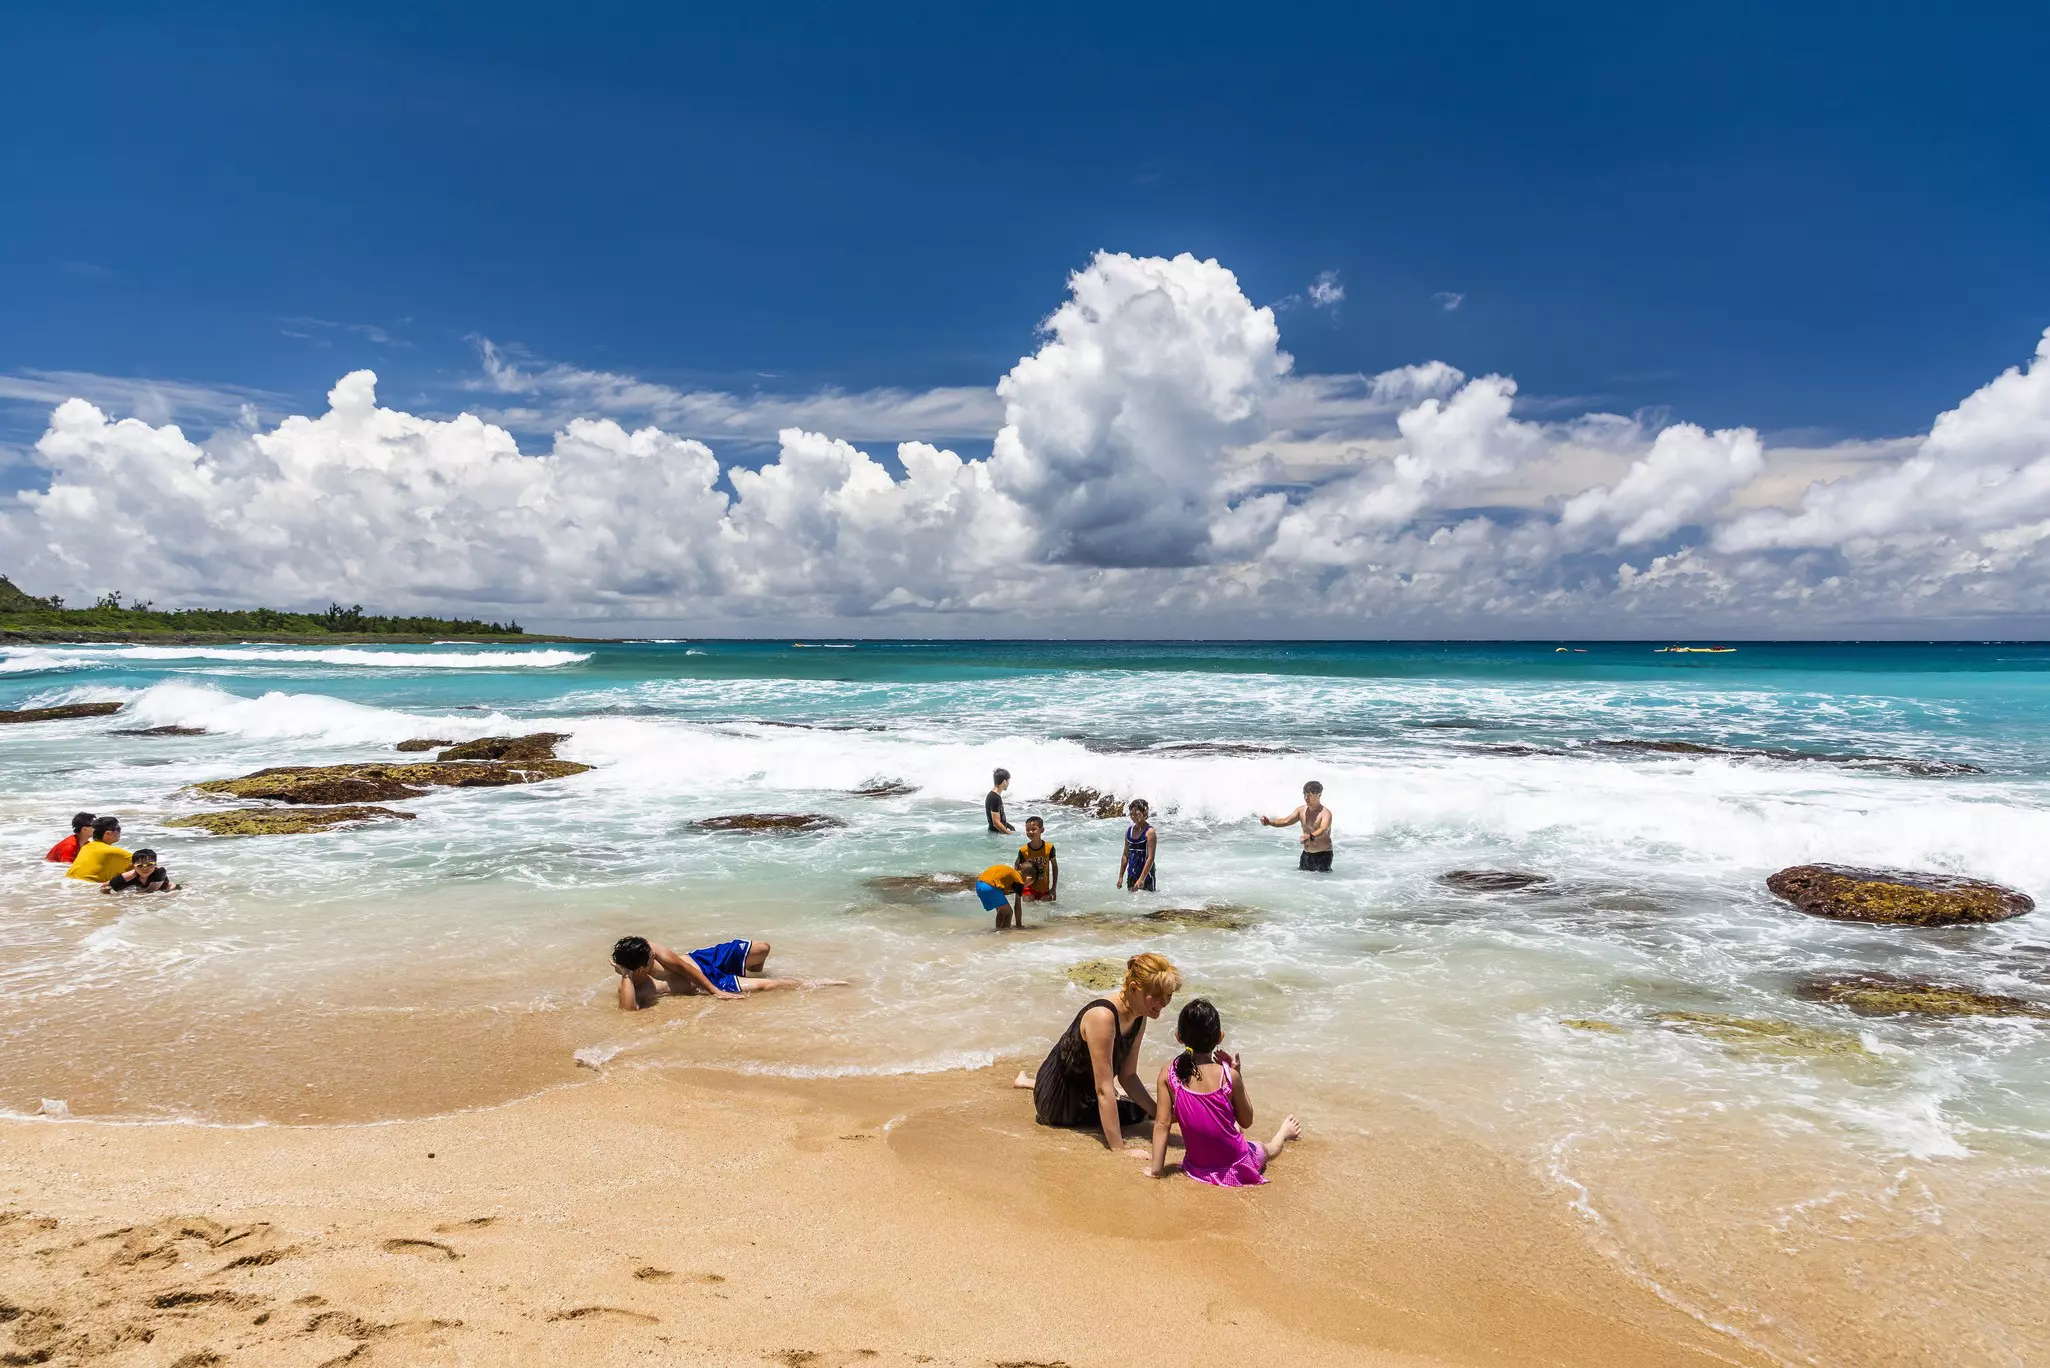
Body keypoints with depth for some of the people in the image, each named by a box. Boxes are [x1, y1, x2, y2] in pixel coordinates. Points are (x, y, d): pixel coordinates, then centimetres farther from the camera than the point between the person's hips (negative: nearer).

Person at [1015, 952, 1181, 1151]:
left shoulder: (1139, 1017, -7)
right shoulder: (1103, 1016, -36)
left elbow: (1127, 1076, -1)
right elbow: (1104, 1090, -36)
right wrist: (1119, 1150, -37)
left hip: (1085, 1088, 8)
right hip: (1057, 1100, -8)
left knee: (1140, 1111, 25)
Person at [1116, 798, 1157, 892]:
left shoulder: (1149, 832, -12)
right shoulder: (1129, 830, 8)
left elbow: (1150, 858, -17)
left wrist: (1142, 879, -24)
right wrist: (1121, 876, 12)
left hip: (1146, 874, -6)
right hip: (1131, 874, 6)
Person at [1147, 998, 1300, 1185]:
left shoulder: (1169, 1072, -15)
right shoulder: (1229, 1075, -19)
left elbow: (1162, 1123, -14)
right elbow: (1246, 1121, -5)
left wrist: (1157, 1169, -8)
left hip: (1196, 1168, 3)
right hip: (1237, 1169, -3)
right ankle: (1282, 1134, 64)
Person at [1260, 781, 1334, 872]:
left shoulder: (1325, 813, -16)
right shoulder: (1301, 810, 5)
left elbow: (1324, 830, -34)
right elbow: (1286, 821, 0)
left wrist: (1311, 837, -55)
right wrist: (1269, 822, -19)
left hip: (1323, 854, -6)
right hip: (1306, 854, 6)